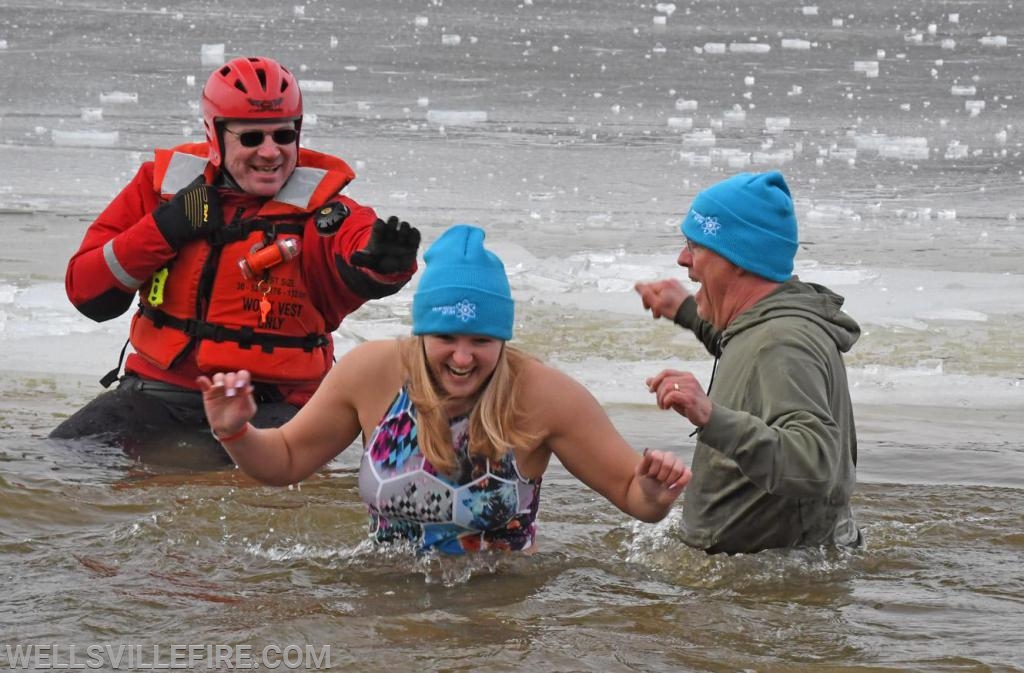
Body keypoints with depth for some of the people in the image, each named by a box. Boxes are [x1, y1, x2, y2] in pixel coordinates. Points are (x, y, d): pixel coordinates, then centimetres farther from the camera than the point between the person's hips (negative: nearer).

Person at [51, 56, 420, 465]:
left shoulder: (317, 212, -3)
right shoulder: (162, 184, 5)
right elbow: (86, 293, 4)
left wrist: (384, 259, -52)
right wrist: (164, 229, -10)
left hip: (269, 408, -3)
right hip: (157, 394, 3)